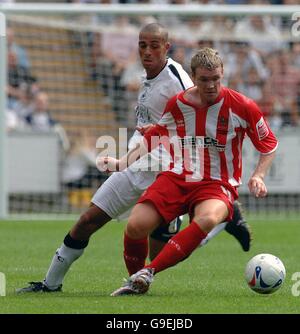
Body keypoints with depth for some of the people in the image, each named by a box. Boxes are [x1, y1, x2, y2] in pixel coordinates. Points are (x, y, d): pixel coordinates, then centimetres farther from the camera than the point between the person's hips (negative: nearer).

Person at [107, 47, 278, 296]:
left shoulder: (242, 107, -5)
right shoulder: (177, 104, 3)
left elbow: (269, 144, 8)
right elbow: (154, 137, 21)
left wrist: (258, 176, -6)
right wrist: (122, 163, 13)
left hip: (217, 185, -3)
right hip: (177, 179, 3)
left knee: (208, 219, -40)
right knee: (136, 226, -20)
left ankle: (147, 274, -35)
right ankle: (135, 282, 10)